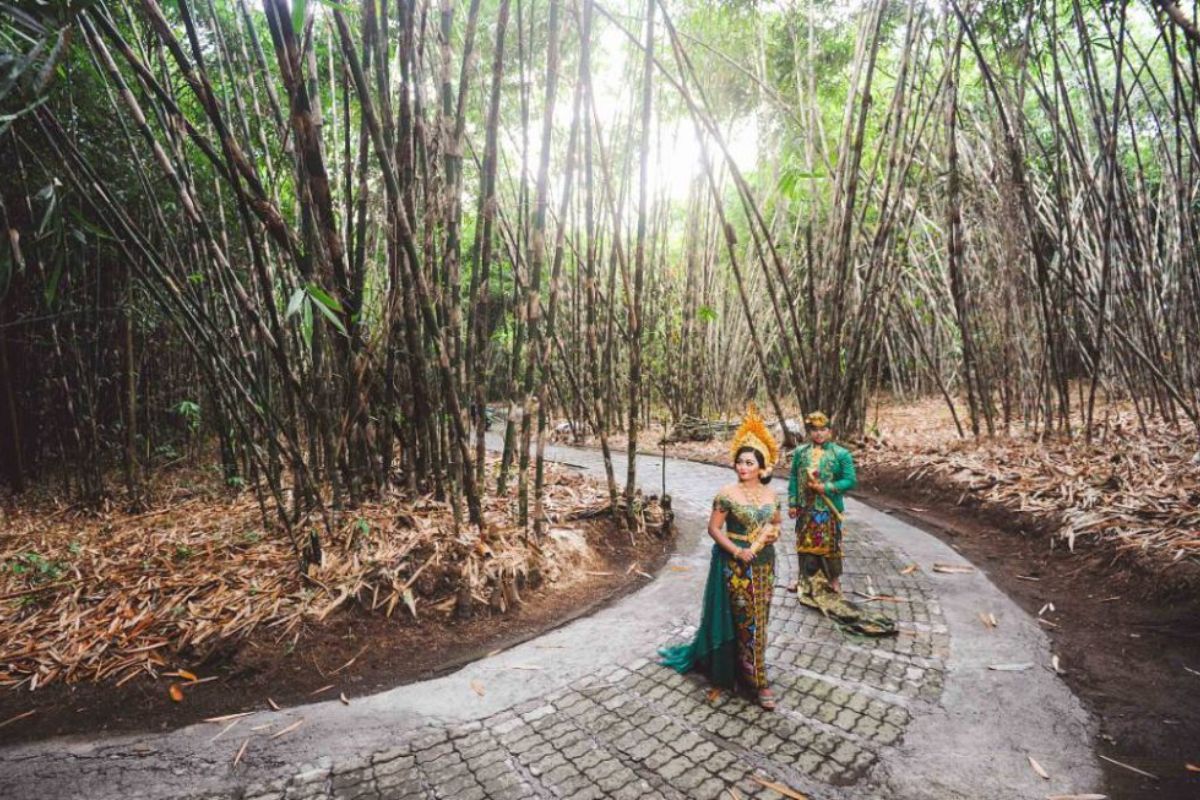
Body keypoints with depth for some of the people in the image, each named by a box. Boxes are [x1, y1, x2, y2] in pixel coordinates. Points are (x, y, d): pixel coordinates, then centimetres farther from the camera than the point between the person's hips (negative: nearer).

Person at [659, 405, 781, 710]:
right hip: (737, 566, -6)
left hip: (764, 565, 6)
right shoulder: (727, 494, -14)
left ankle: (744, 668, 36)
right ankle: (757, 683, 13)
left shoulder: (770, 495, 2)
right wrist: (737, 550, -20)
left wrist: (774, 533, -5)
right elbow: (713, 528, -11)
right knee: (747, 623, 0)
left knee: (760, 620, 16)